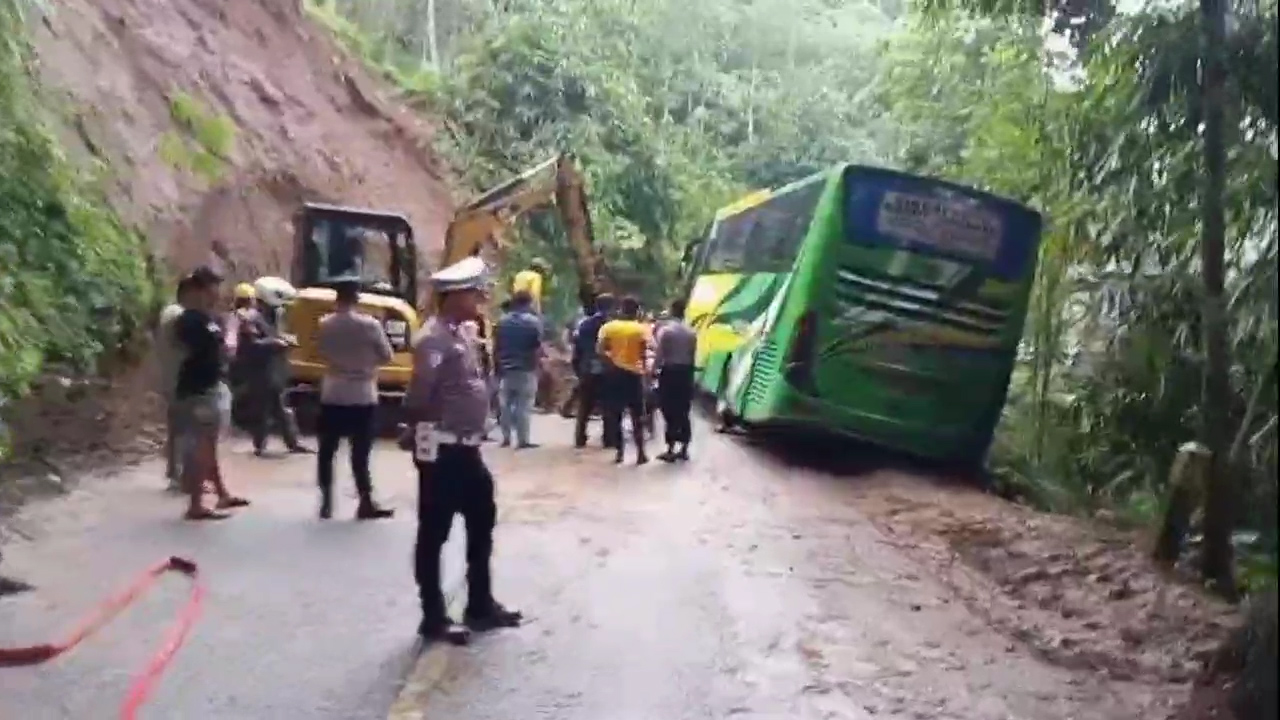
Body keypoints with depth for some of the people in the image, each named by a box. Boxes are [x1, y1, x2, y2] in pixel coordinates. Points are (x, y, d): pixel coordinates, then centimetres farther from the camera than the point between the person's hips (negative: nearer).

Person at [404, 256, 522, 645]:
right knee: (434, 534, 2)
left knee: (482, 522, 17)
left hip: (466, 448, 10)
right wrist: (417, 432, -11)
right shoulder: (435, 339, -17)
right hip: (441, 451, -10)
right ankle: (433, 618, 14)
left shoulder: (460, 336, 13)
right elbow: (419, 395, -25)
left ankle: (480, 605, 30)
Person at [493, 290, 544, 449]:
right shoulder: (534, 321, -6)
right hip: (526, 369, -4)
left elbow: (495, 347, 6)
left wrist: (498, 366, 13)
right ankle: (523, 440, -2)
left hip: (505, 369, 4)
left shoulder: (501, 321, 6)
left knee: (506, 404, 12)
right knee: (524, 405, -1)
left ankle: (506, 438, 14)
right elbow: (538, 348, -10)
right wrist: (536, 365, 3)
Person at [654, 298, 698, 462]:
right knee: (683, 413, 10)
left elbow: (659, 354, -12)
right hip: (686, 372, 5)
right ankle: (684, 449, 13)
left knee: (670, 412, -2)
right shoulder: (691, 332, 3)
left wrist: (653, 369, -2)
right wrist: (688, 371, 15)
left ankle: (670, 450, -2)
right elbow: (693, 355, 5)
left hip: (669, 372, -4)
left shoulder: (665, 329, -10)